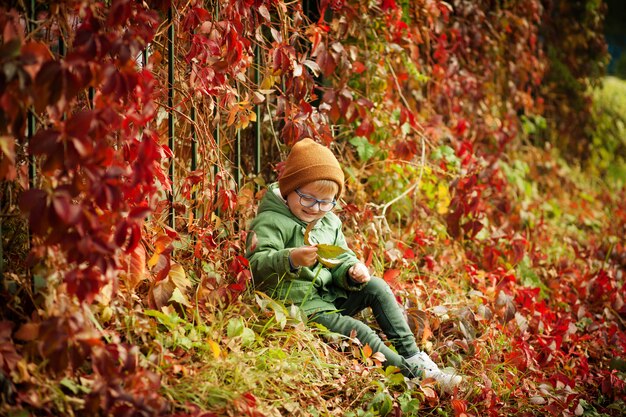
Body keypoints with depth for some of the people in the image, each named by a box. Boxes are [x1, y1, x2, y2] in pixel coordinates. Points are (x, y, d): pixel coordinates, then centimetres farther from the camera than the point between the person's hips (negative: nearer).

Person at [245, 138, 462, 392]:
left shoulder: (329, 221, 12)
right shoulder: (271, 221, -13)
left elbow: (342, 261, 15)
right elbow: (257, 264, -27)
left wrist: (352, 271, -10)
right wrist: (291, 260, -46)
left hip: (330, 296, 8)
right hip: (298, 303, -8)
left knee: (376, 287, -6)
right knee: (358, 331, -23)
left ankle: (411, 355, -5)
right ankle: (414, 374, -14)